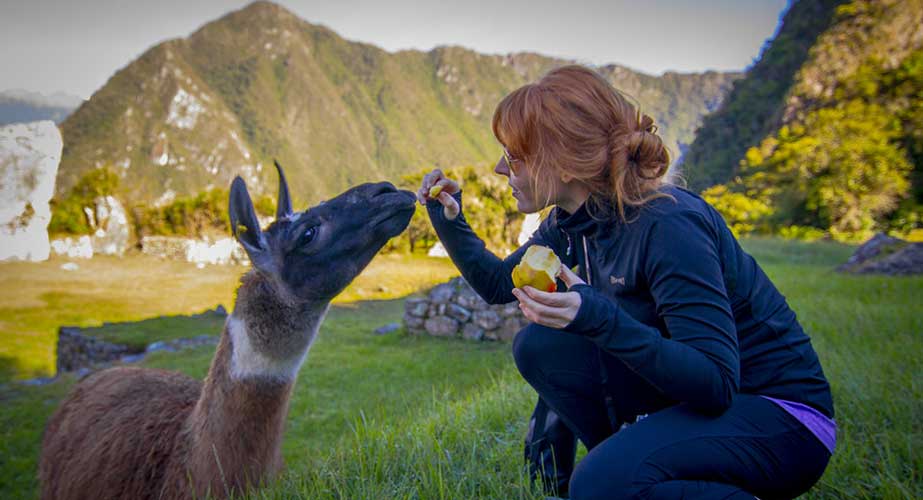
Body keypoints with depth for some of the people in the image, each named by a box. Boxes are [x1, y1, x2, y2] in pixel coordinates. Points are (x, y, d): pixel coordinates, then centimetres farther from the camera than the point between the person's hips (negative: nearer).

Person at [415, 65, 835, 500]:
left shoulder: (668, 224, -27)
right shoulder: (571, 222, -2)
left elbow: (716, 383, -28)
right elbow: (498, 284, 12)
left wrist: (601, 321, -40)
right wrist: (449, 221, -2)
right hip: (688, 393, 8)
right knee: (538, 346, -4)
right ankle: (639, 463, 6)